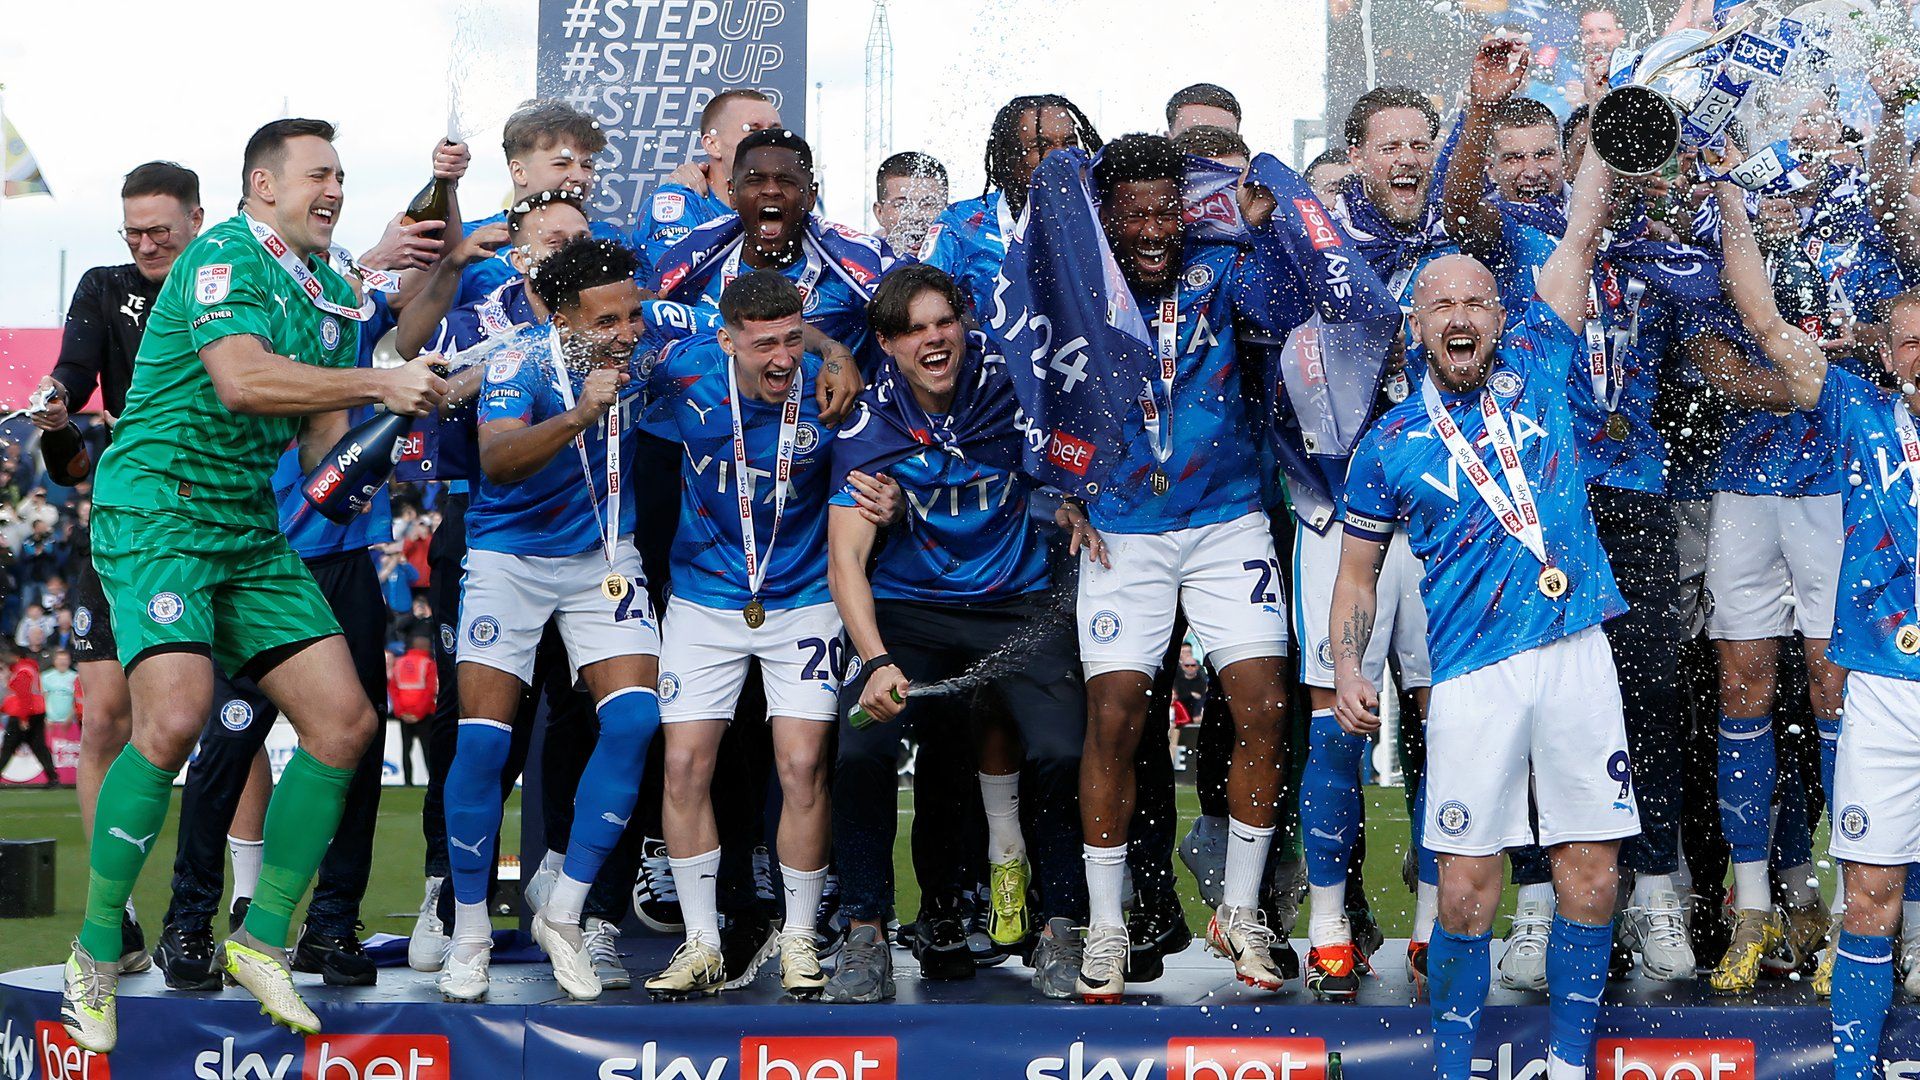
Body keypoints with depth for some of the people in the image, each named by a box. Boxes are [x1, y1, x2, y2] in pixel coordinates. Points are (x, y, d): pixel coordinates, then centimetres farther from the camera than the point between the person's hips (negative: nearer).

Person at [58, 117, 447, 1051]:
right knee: (174, 715, -25)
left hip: (251, 530, 9)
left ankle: (262, 939, 10)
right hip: (154, 515, -8)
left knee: (344, 721, -1)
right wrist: (378, 384, -23)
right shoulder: (223, 257, -10)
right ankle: (96, 953, -10)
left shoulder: (334, 292, 16)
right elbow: (239, 377, -27)